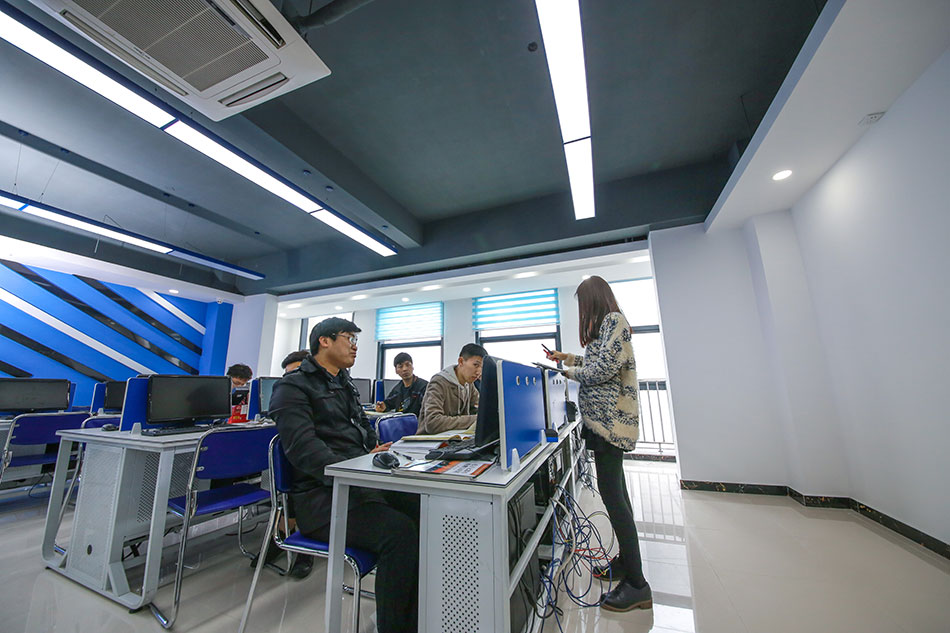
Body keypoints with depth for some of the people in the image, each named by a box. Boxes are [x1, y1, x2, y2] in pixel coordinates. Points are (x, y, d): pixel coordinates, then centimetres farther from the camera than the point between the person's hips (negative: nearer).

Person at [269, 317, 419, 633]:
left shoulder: (345, 384, 20)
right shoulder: (293, 387, -5)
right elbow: (304, 450, -18)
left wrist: (378, 455, 0)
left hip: (360, 483, 7)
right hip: (322, 496, -7)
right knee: (400, 530, -28)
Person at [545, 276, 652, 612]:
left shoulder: (614, 320, -11)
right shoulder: (607, 324, 19)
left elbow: (605, 368, -20)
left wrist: (571, 372, -6)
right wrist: (570, 358, 26)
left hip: (610, 418, -10)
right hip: (607, 419, 10)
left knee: (611, 492, -6)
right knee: (616, 489, 16)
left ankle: (637, 585, 6)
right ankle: (626, 560, 30)